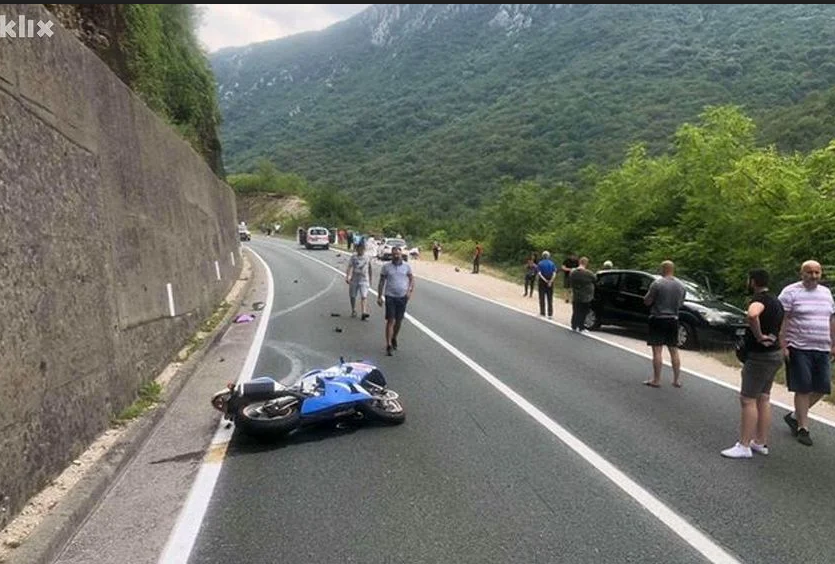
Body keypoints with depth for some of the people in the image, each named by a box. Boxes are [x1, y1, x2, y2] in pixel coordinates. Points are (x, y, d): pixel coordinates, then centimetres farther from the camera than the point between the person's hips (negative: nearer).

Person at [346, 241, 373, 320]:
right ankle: (353, 311, 31)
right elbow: (349, 267, -6)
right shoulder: (353, 257, 2)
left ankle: (364, 312, -26)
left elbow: (369, 269, 16)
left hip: (364, 280, -1)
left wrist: (370, 278, 20)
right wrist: (347, 277, -19)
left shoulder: (367, 257, 5)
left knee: (364, 296, -15)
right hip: (354, 280, 1)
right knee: (352, 296, 11)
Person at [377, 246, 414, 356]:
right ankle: (388, 345, -7)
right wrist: (379, 296, 1)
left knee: (398, 321, 12)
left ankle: (394, 339, 35)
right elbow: (382, 282, 4)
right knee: (390, 320, -8)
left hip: (402, 297, 2)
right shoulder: (386, 266, 0)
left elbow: (411, 279, 10)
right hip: (390, 296, -2)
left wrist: (410, 291, -7)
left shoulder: (406, 266, 4)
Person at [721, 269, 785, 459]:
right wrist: (769, 337, 15)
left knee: (747, 399, -6)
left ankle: (744, 446, -2)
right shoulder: (775, 300, 14)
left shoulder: (759, 298, -18)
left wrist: (758, 336, -28)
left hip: (760, 356, -10)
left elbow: (752, 314, -42)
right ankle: (761, 443, 23)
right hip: (774, 354, 10)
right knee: (763, 399, 15)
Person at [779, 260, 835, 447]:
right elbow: (782, 321, -10)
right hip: (799, 348, -6)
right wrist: (783, 346, -15)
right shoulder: (791, 292, -6)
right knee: (803, 389, -3)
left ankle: (795, 416, 23)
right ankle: (803, 428, 9)